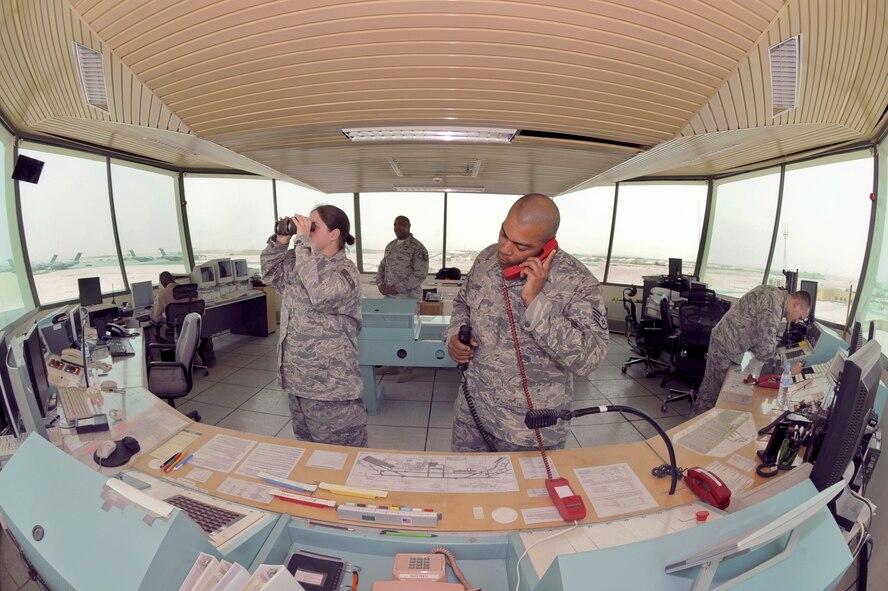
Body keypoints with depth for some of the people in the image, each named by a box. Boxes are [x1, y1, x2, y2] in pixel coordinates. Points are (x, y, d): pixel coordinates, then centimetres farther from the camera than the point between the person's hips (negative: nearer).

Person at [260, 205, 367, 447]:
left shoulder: (346, 272, -17)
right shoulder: (299, 264, 9)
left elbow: (322, 293, -36)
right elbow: (270, 272, 20)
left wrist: (303, 241, -28)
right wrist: (281, 241, 2)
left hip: (332, 387, -8)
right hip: (299, 379, 9)